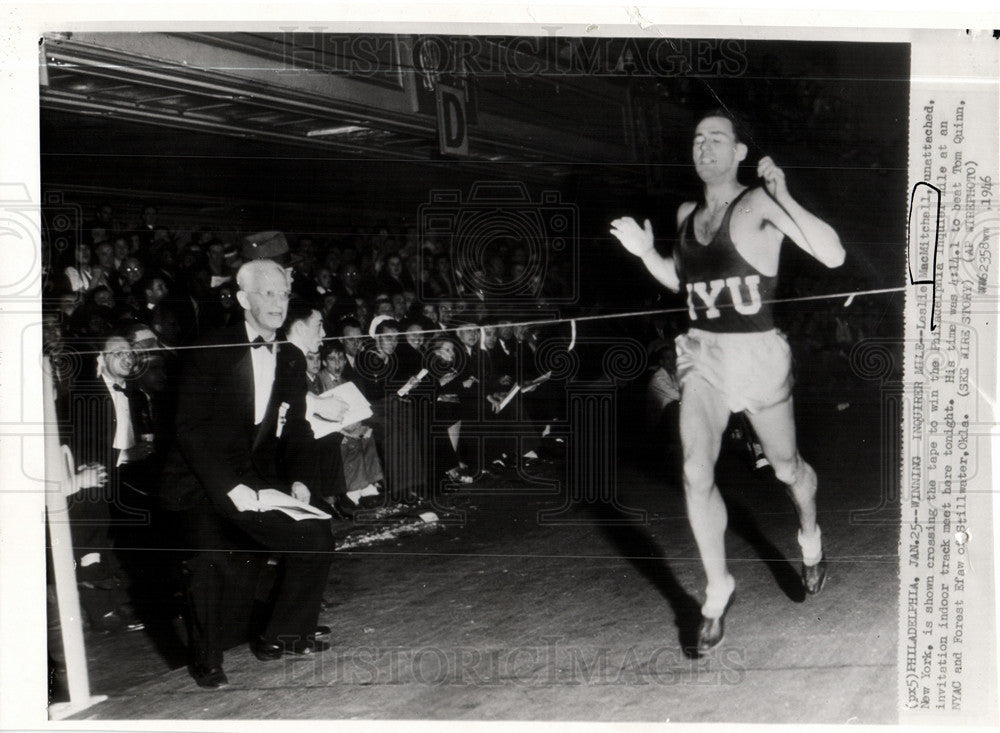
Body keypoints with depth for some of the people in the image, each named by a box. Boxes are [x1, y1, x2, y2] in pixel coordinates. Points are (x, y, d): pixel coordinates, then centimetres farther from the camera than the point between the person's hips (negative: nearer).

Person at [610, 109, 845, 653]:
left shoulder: (759, 205, -13)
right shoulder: (686, 214, 7)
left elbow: (832, 256, -23)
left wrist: (783, 198, -30)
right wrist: (644, 251, 5)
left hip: (757, 354, -4)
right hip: (700, 355, 4)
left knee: (786, 467, 15)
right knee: (696, 475, -9)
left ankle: (811, 541, 47)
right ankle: (717, 591, 6)